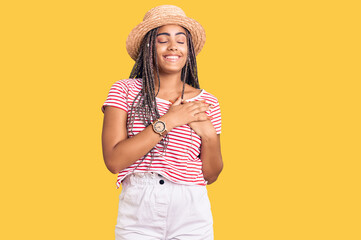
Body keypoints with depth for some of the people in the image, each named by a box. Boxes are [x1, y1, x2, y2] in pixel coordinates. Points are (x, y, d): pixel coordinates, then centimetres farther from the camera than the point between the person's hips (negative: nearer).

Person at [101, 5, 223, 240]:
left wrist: (209, 134, -9)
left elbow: (210, 176, 8)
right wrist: (167, 121, -15)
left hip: (191, 219, 2)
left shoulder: (206, 103, 4)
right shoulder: (125, 91, -2)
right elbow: (113, 160, -13)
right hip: (137, 215, -1)